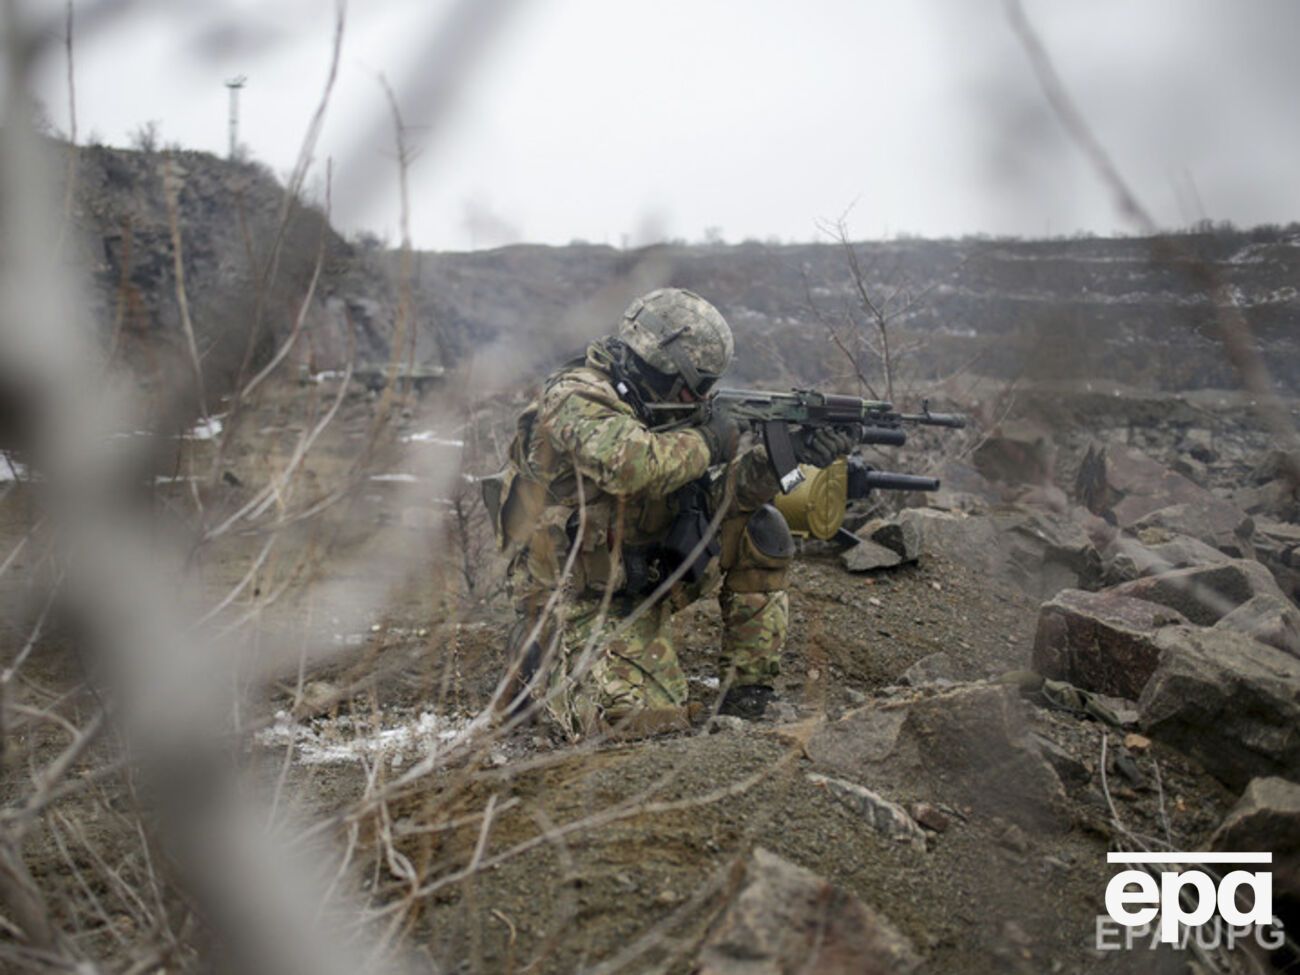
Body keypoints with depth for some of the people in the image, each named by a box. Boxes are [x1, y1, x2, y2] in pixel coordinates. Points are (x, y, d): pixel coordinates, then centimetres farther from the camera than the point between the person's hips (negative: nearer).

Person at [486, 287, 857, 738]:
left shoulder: (648, 407, 5)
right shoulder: (576, 398, -20)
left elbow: (712, 496, 2)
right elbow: (629, 465, -40)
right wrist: (706, 441, -22)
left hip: (645, 578, 8)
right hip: (580, 601, -8)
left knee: (758, 531, -4)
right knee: (647, 719, -21)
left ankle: (746, 692, 4)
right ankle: (547, 663, 8)